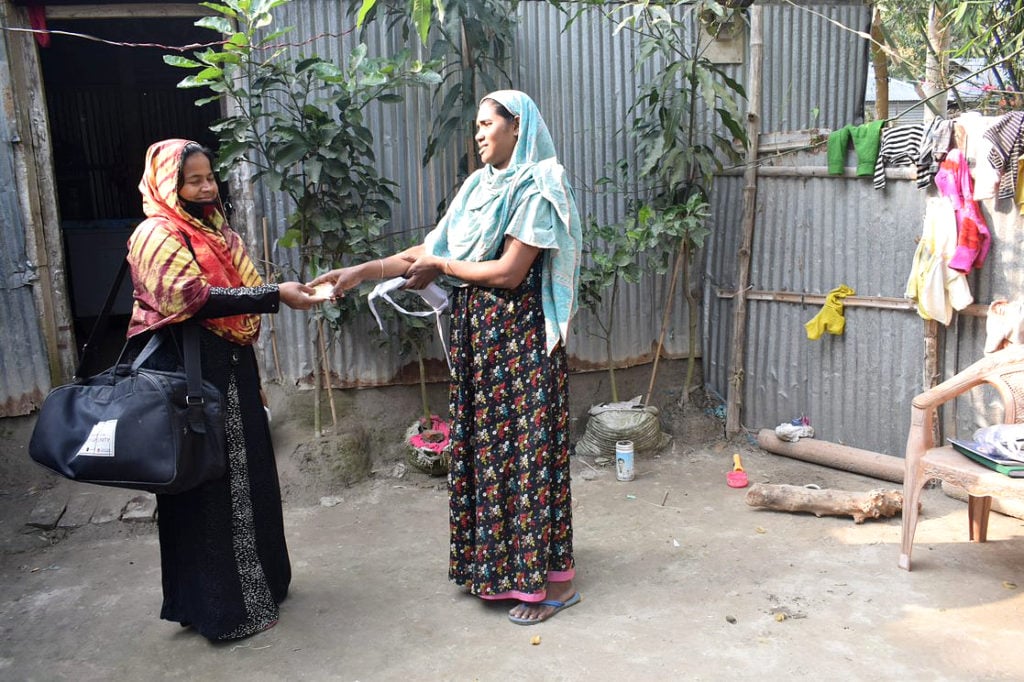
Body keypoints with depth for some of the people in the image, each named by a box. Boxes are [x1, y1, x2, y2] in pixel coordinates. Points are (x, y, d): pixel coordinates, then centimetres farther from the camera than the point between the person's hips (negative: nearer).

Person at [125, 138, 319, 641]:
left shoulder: (214, 228, 16)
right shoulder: (158, 236, -12)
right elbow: (195, 298, -24)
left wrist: (286, 292, 4)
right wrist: (274, 295, -26)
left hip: (233, 367, 9)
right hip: (190, 372, -9)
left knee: (245, 473, 16)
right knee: (206, 483, 0)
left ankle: (255, 581, 32)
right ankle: (220, 605, 13)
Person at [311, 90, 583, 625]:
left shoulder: (537, 189, -11)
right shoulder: (480, 187, 12)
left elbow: (510, 271, -18)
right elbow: (429, 250, 9)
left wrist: (440, 266, -6)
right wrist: (360, 271, -1)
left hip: (521, 337, -8)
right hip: (478, 334, 8)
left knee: (527, 447, -3)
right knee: (484, 444, 12)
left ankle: (555, 578, 10)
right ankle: (499, 561, 28)